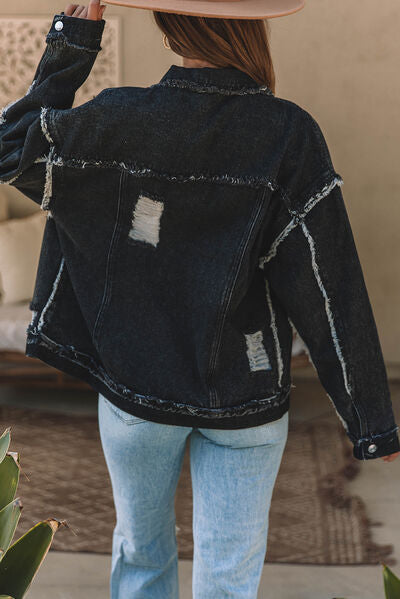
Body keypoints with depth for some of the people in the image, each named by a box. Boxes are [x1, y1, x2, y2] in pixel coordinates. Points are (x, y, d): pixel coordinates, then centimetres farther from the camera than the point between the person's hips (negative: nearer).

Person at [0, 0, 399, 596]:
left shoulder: (120, 120, -14)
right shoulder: (290, 134, -15)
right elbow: (328, 291, -14)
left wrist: (67, 55, 4)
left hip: (135, 388, 1)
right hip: (245, 401, -1)